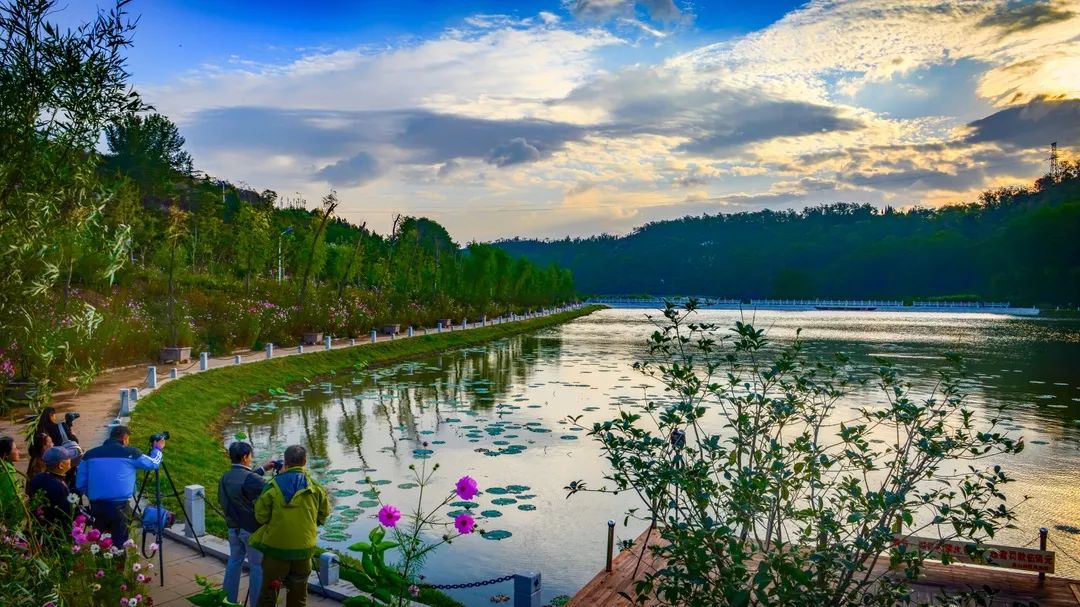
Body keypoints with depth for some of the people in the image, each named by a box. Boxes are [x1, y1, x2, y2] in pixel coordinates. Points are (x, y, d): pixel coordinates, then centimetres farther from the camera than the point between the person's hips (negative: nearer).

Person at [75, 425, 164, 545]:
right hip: (120, 506, -3)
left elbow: (80, 485, 11)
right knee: (120, 544, 4)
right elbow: (153, 463, 14)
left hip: (96, 506, 4)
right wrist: (158, 449, 33)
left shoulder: (90, 454, 9)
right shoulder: (130, 452, 0)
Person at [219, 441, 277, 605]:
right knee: (257, 567, 3)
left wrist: (262, 469, 19)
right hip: (252, 529, -7)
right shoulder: (250, 478, -22)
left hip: (233, 528, 7)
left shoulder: (225, 477, 2)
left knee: (234, 561, 18)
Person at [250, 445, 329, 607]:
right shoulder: (315, 487, -6)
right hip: (304, 549, 2)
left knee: (269, 592, 13)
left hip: (276, 547, -1)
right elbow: (323, 515, 5)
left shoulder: (273, 486, -12)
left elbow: (261, 516, -6)